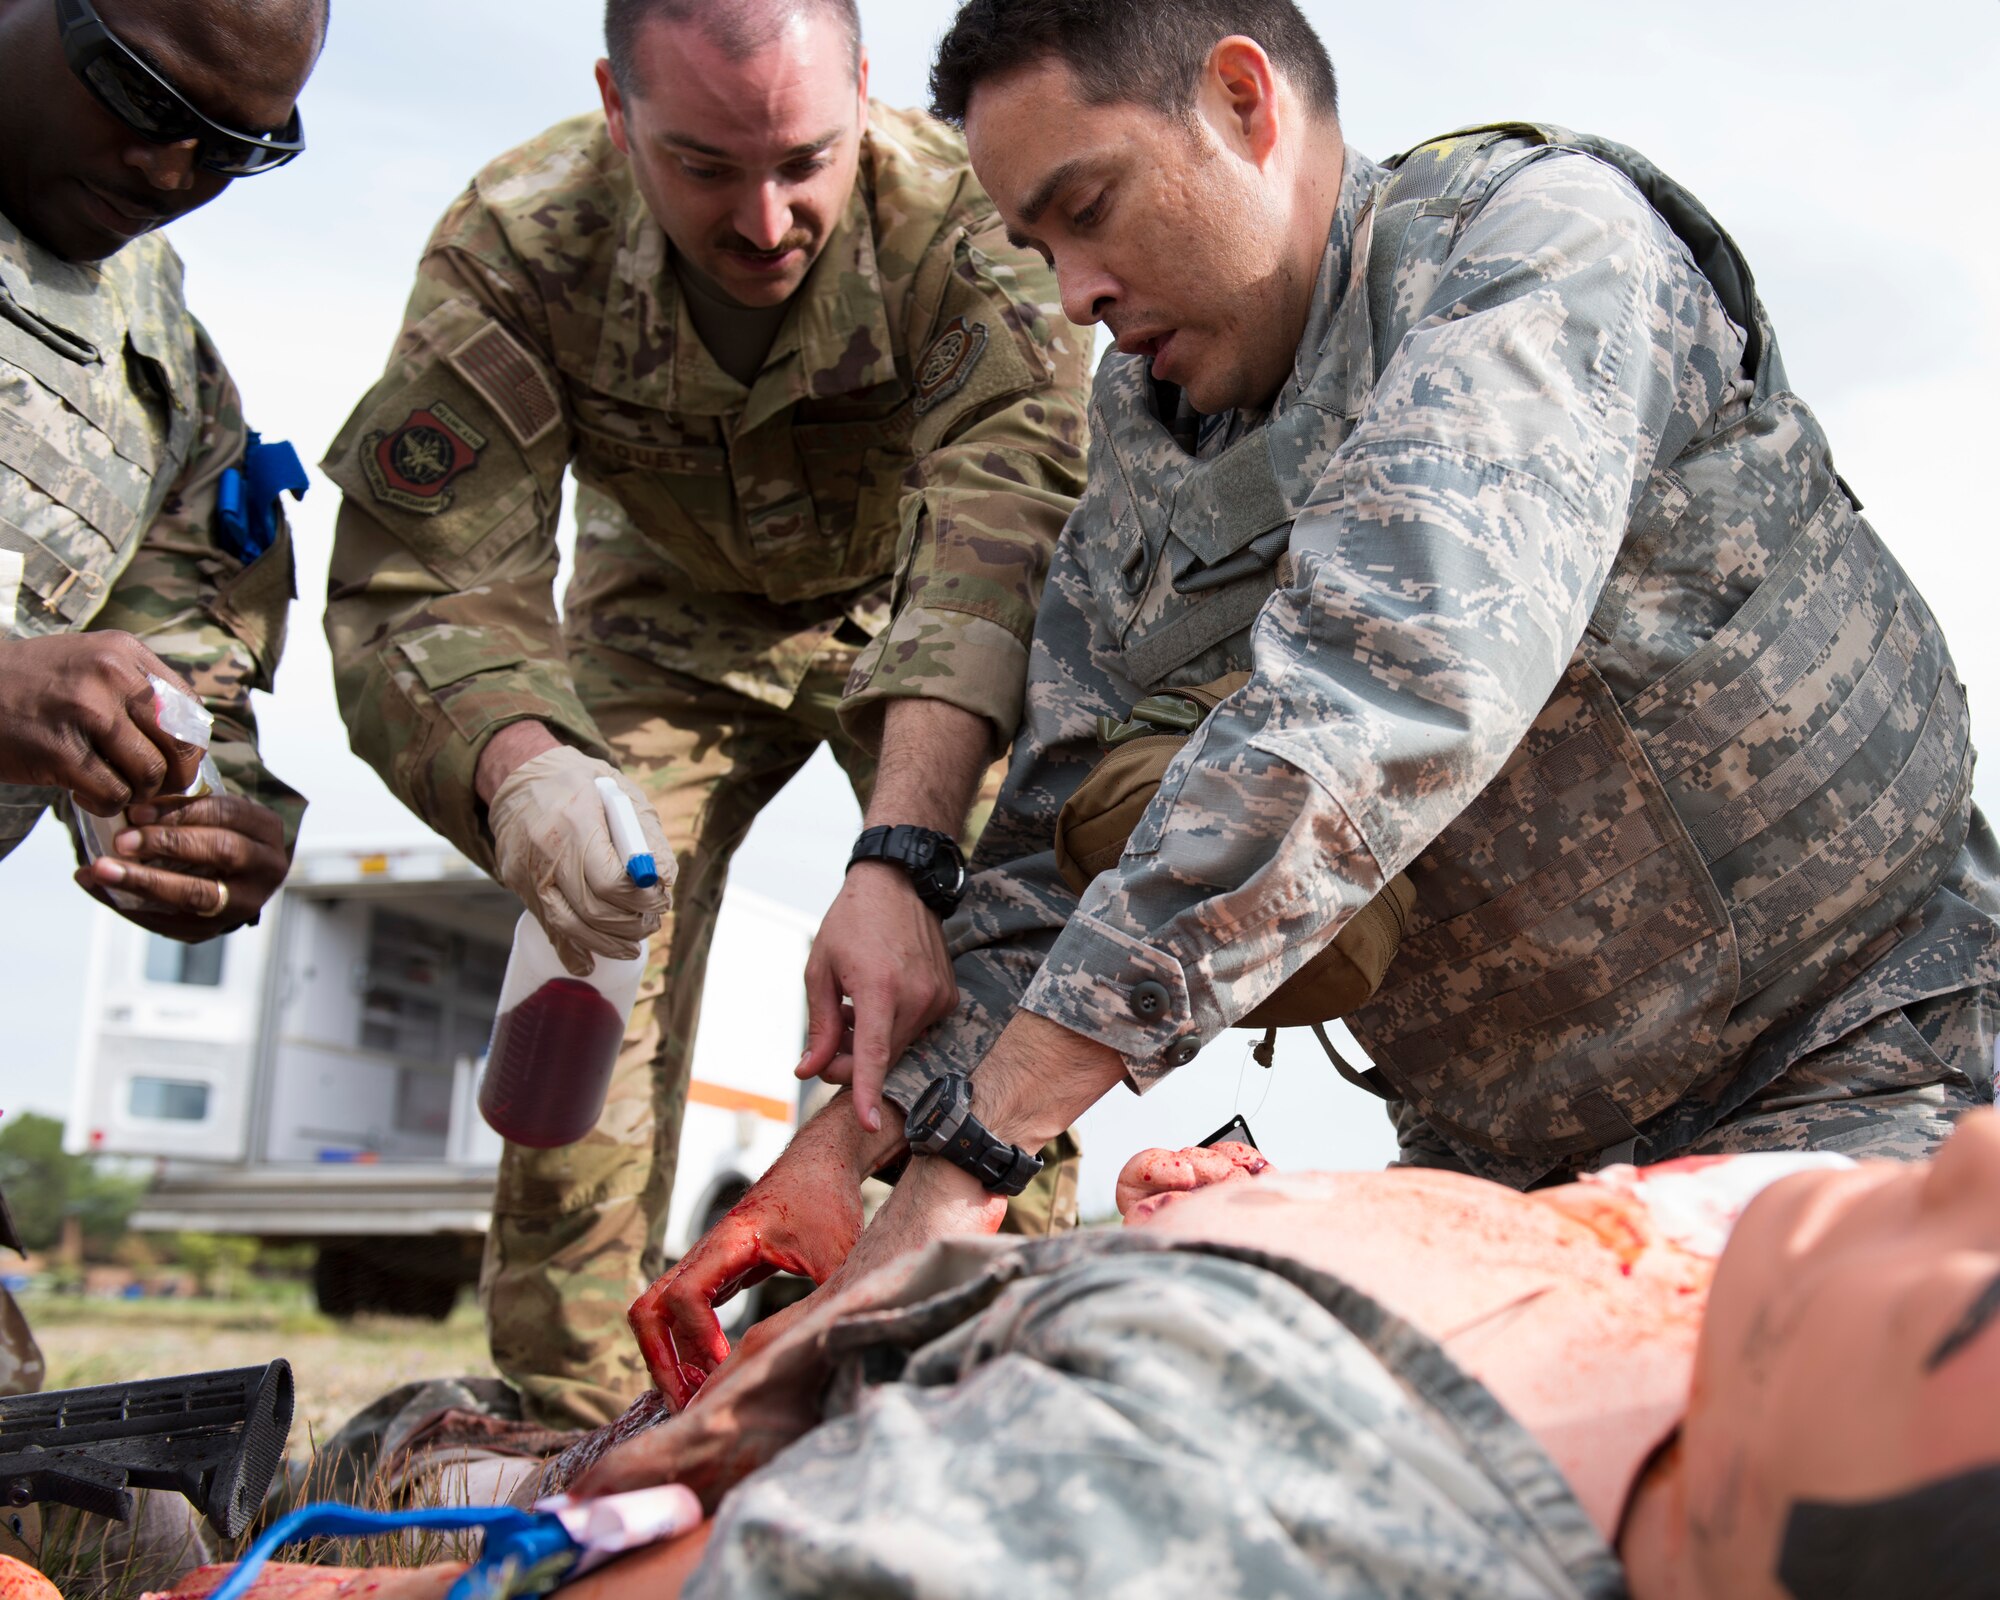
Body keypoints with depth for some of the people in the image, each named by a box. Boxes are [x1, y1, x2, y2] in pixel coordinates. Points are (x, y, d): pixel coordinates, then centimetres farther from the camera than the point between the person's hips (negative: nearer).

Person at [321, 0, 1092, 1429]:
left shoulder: (959, 214, -34)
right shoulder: (514, 251, -29)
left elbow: (1005, 524, -45)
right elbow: (414, 586, -32)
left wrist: (903, 862, -60)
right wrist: (515, 772, -56)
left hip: (913, 604, -1)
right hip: (676, 612, 1)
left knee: (976, 976, -18)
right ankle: (569, 1435, 0)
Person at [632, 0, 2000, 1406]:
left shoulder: (1538, 235, -18)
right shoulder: (1145, 457, 5)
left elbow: (1381, 699, -35)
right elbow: (1052, 853, 4)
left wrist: (983, 1143, -39)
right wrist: (841, 1147, -13)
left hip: (1861, 1076, -5)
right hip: (1505, 1151, 6)